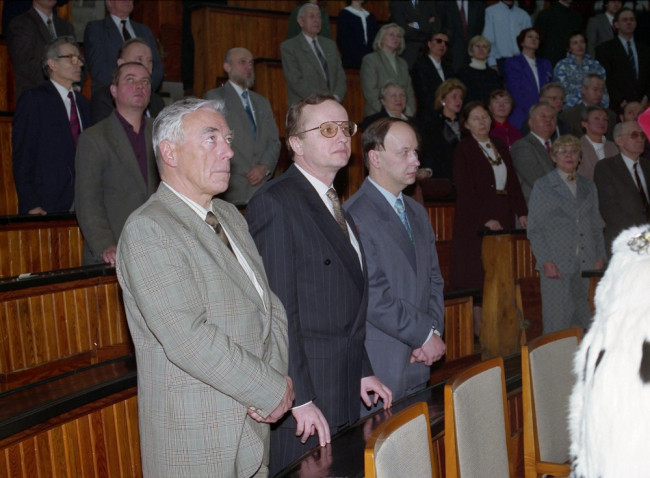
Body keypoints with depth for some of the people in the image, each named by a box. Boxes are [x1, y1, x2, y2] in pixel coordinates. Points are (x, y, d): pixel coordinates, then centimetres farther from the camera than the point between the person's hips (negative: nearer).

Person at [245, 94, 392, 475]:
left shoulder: (336, 206, 17)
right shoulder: (274, 204, -13)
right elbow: (278, 311, -18)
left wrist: (362, 371, 14)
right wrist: (300, 399, -20)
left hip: (345, 397, 8)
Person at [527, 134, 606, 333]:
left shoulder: (588, 186, 16)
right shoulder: (543, 186, 3)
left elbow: (596, 225, 18)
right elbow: (534, 229, -1)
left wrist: (600, 257, 5)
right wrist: (546, 262, -10)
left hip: (586, 265, 4)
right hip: (556, 265, -4)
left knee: (585, 321, 3)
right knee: (557, 321, -5)